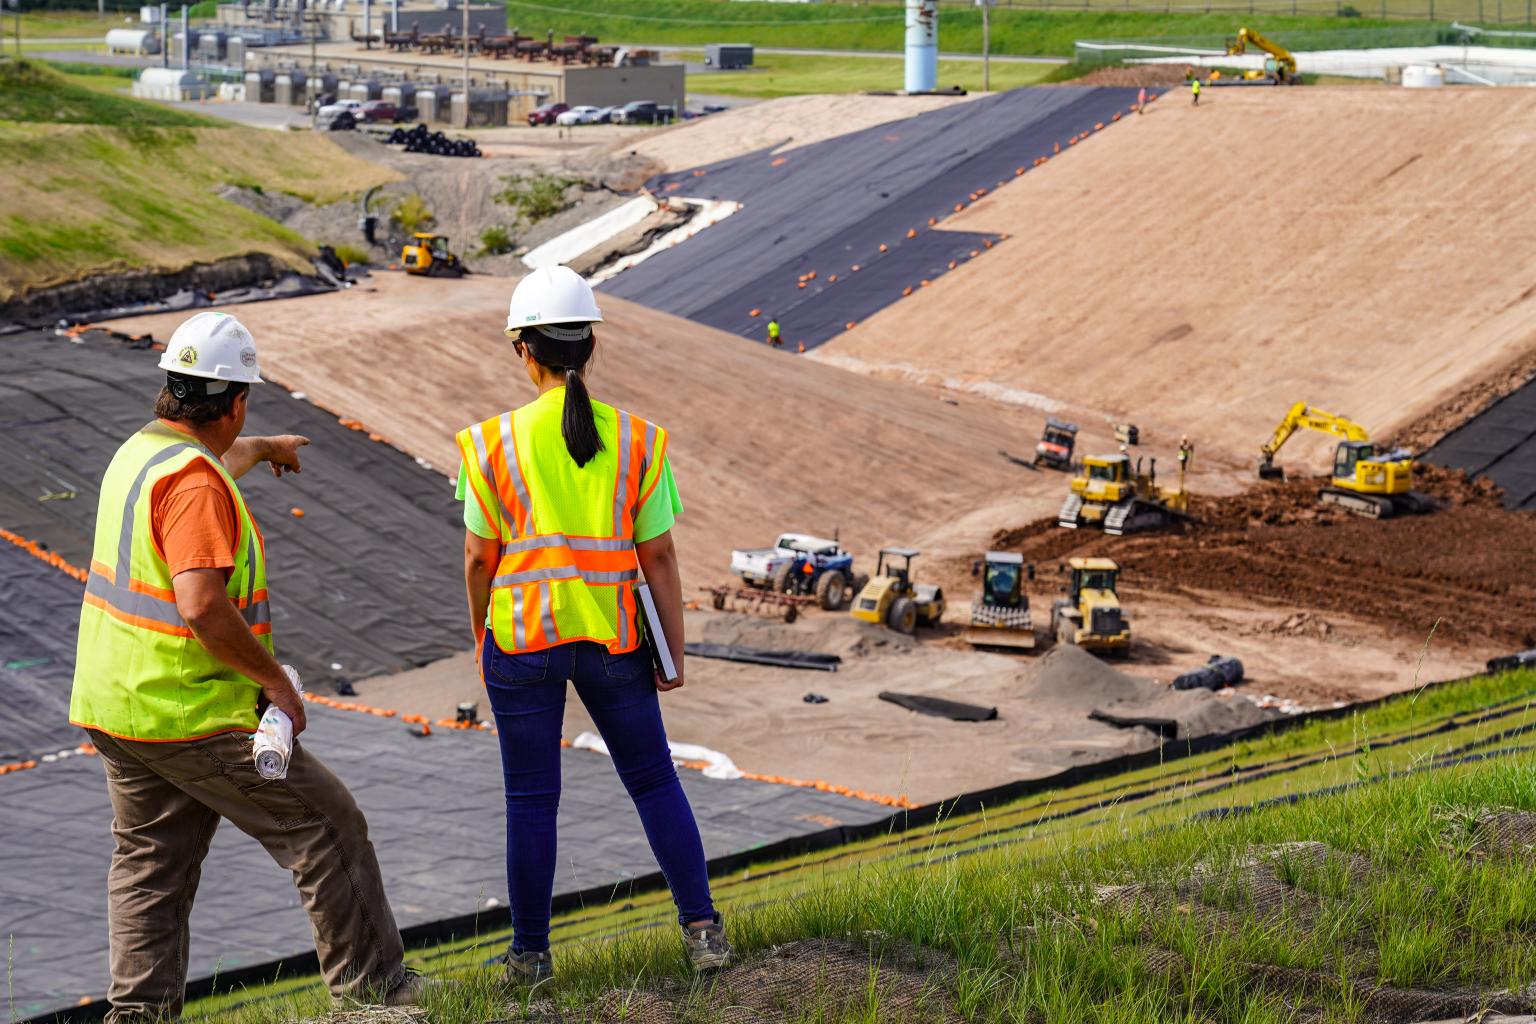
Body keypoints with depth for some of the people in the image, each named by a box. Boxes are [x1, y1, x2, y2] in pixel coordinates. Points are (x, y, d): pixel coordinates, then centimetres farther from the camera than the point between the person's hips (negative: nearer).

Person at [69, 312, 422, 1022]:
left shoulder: (140, 452, 8)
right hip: (193, 716, -9)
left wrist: (261, 450, 54)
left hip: (114, 708, 9)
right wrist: (275, 679, -20)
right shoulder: (193, 482, -22)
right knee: (327, 829, 2)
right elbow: (202, 605, -31)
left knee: (148, 863, 15)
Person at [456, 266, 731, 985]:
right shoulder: (636, 441, -2)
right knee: (653, 781, 16)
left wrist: (482, 634, 15)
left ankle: (531, 954, 15)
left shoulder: (496, 443, -5)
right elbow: (659, 556, -1)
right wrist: (675, 654, 6)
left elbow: (479, 557, 0)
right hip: (613, 640, 1)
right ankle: (702, 928, 9)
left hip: (522, 636, -1)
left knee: (531, 798, 9)